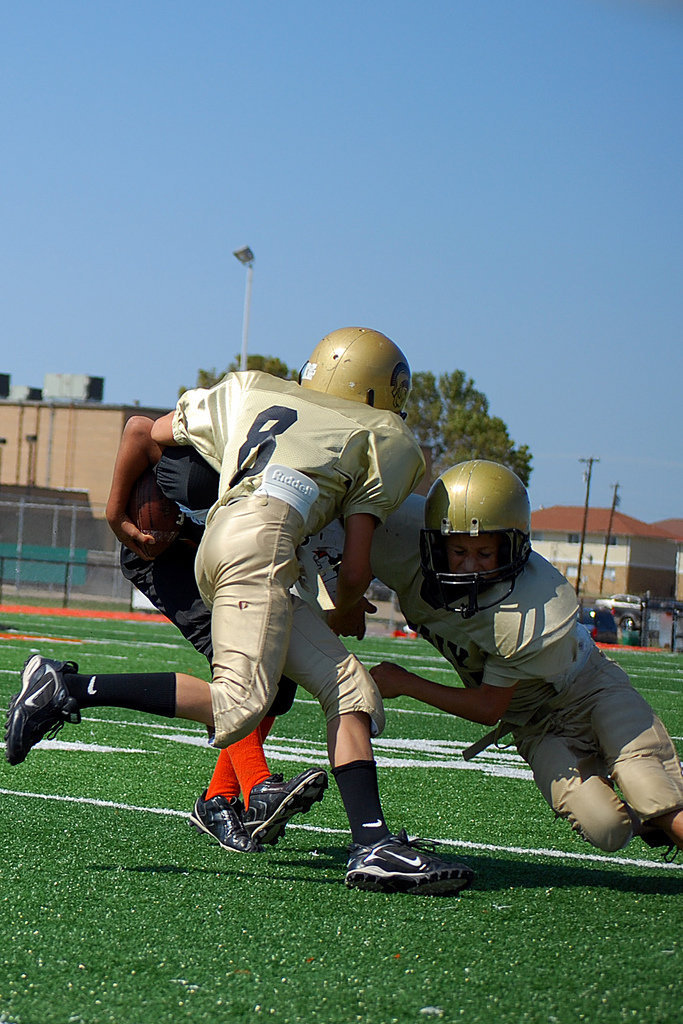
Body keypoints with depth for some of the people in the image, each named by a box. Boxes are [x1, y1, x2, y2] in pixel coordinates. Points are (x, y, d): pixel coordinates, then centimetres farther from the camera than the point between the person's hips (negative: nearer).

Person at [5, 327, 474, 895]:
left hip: (218, 537, 7)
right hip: (260, 535, -7)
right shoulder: (385, 438, 19)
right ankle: (68, 689, -17)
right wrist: (346, 614, 34)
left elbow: (146, 435, 38)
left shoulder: (251, 391, 33)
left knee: (351, 689, 6)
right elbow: (356, 570, 12)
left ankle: (373, 847, -6)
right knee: (237, 706, -19)